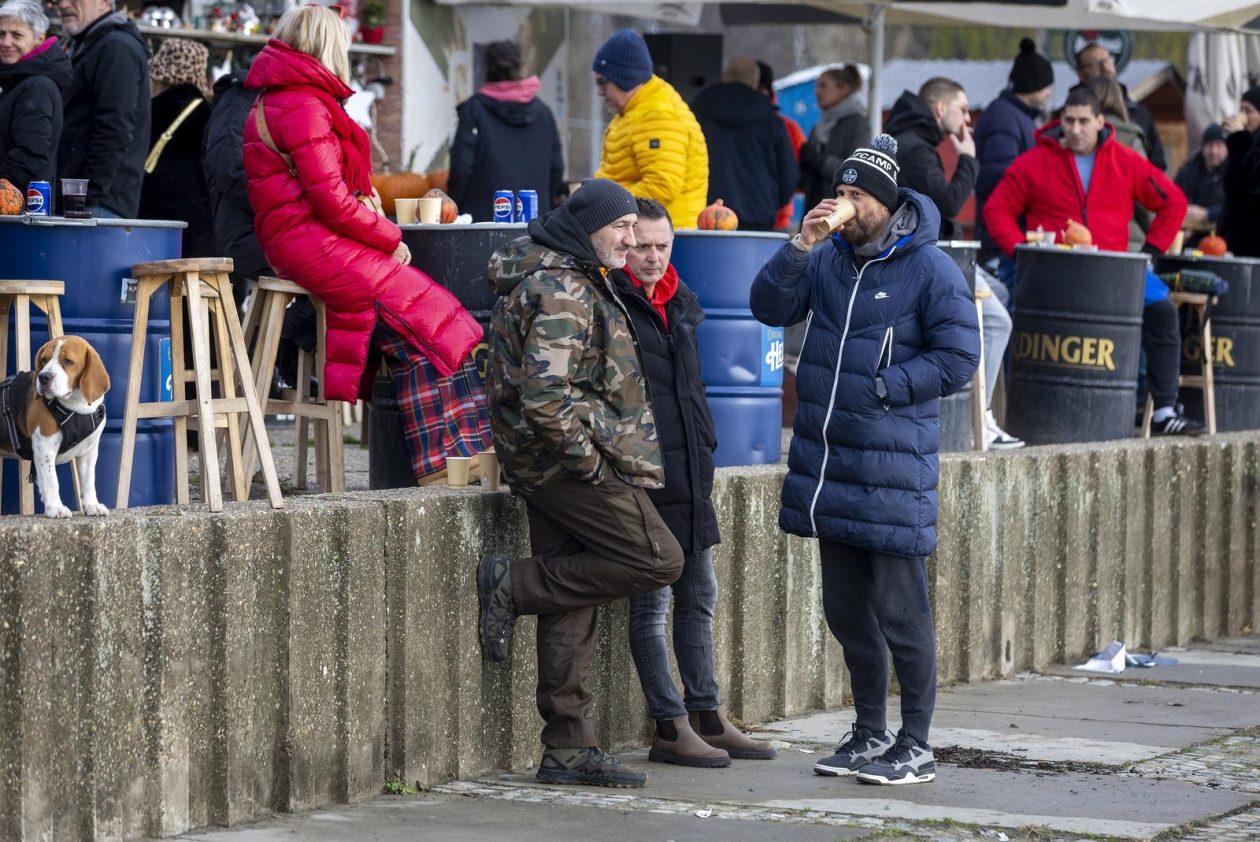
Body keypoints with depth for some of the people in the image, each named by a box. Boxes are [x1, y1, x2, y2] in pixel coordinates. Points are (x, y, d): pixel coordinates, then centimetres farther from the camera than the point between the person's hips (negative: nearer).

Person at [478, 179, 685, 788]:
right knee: (658, 560, -9)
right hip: (567, 462, -10)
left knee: (570, 604, 9)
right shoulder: (561, 291, -16)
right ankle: (513, 586, -7)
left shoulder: (568, 278, 18)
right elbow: (544, 394, -26)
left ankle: (568, 750, 12)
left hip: (549, 467, 10)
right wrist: (586, 458, -18)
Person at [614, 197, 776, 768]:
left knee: (698, 597, 14)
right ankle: (670, 728, 2)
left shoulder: (681, 302, 15)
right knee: (651, 603, -2)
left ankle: (707, 717, 22)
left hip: (687, 473, 8)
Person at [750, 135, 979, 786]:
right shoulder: (829, 257, 10)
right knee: (846, 610, 14)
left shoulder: (930, 270, -8)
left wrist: (882, 388, -15)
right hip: (827, 460, 7)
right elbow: (769, 307, 4)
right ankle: (870, 734, 26)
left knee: (901, 611, -4)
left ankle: (917, 747, 5)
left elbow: (958, 358, -11)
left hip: (892, 468, -7)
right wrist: (800, 246, -9)